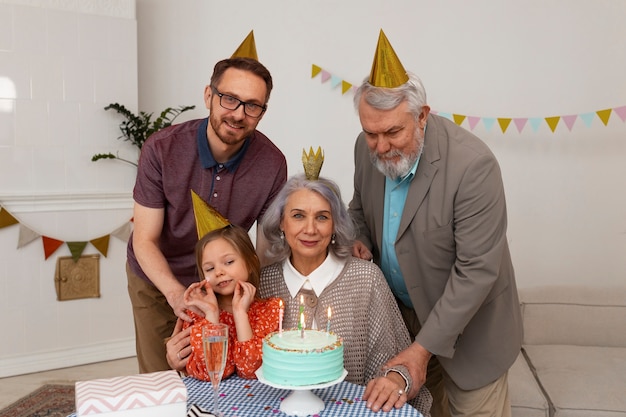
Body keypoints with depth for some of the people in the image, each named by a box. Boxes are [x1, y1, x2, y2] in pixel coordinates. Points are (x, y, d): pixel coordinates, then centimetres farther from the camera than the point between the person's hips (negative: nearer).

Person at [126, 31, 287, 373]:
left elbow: (267, 245, -12)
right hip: (156, 281, 0)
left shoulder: (272, 164, -22)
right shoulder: (162, 149, -24)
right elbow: (145, 240, -20)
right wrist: (176, 293, -37)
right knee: (160, 381, 11)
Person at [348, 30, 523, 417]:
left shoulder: (473, 164, -28)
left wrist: (424, 348, -27)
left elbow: (476, 270, -26)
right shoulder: (368, 147, -10)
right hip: (400, 311, 5)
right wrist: (359, 239, -13)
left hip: (466, 324, -4)